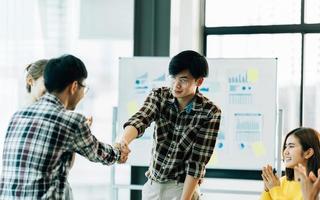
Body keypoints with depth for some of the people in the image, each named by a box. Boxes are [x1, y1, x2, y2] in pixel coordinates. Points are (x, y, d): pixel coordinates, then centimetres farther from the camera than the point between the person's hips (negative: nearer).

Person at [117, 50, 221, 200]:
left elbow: (197, 161, -16)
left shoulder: (210, 113, -14)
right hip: (152, 184, 3)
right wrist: (124, 140, -45)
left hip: (182, 187, -3)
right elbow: (139, 119, -24)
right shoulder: (159, 96, -6)